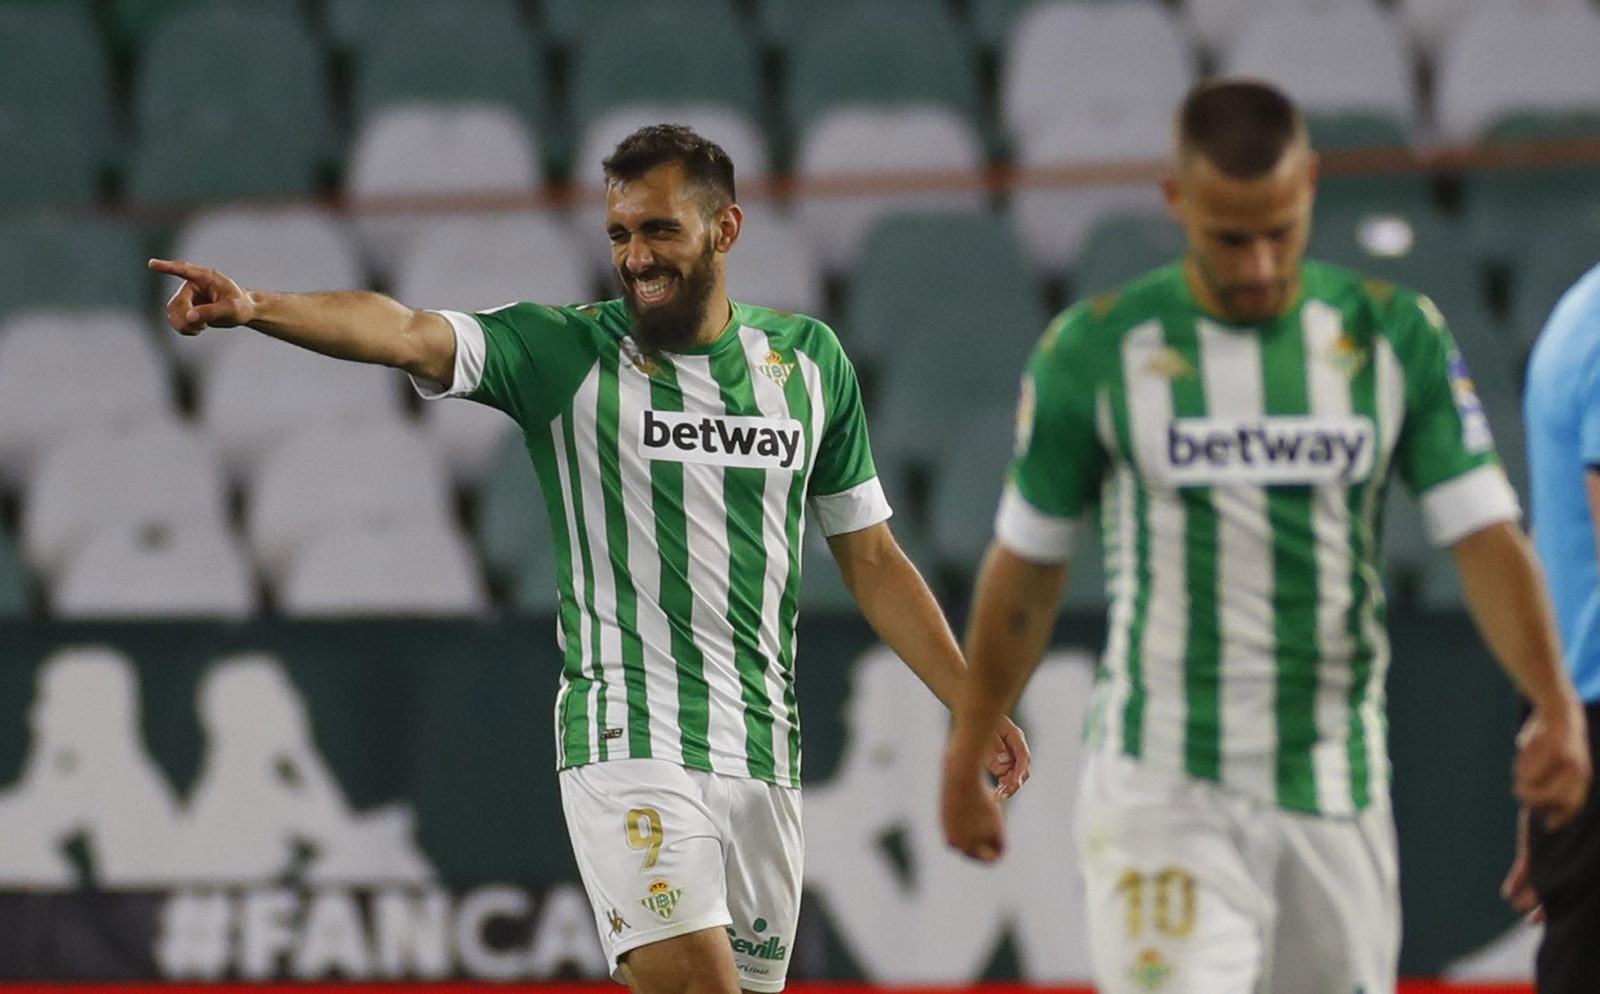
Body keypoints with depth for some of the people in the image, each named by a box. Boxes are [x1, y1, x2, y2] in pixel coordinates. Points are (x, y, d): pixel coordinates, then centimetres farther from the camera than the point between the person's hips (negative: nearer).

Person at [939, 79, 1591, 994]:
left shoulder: (1398, 338, 2)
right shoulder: (1096, 351, -3)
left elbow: (1485, 536, -4)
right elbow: (1027, 567, 7)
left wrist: (1555, 703, -20)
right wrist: (967, 759, 13)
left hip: (1337, 798, 3)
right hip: (1161, 792, -3)